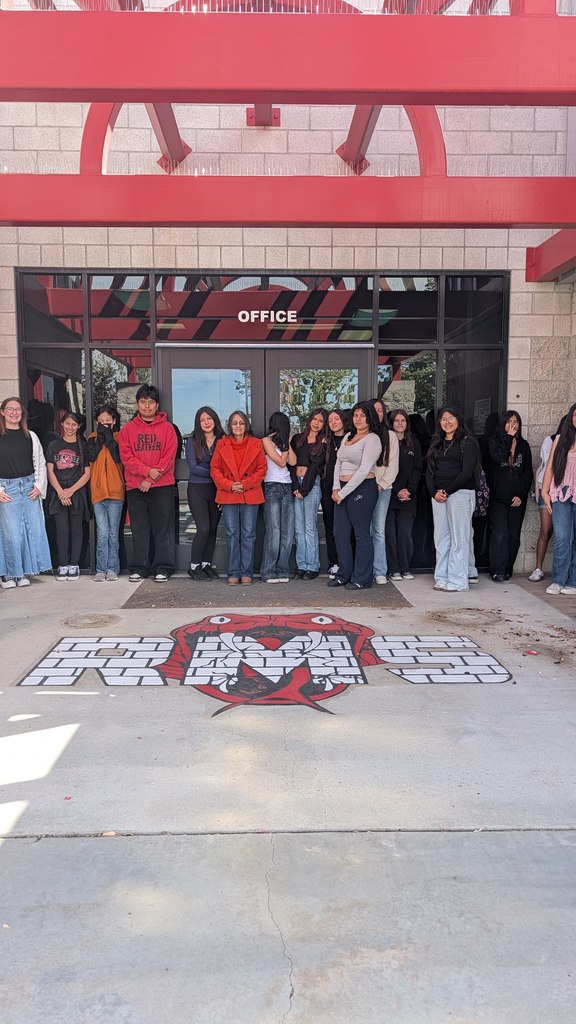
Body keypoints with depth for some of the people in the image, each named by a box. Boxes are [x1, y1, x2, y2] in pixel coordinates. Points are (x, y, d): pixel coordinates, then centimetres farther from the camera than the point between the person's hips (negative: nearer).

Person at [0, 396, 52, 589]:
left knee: (33, 529, 2)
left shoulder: (30, 436, 11)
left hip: (30, 488, 3)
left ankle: (24, 573, 13)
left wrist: (39, 485, 1)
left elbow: (40, 464, 12)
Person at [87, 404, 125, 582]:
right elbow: (91, 456, -5)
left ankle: (112, 569, 8)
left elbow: (118, 457, -10)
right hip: (97, 491, 1)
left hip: (115, 491, -1)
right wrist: (100, 437, -4)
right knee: (102, 533, -3)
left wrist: (108, 436, -6)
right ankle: (101, 569, 2)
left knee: (113, 533, 3)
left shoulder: (119, 437, 6)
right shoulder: (92, 437, 12)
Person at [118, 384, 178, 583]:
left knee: (163, 528, 0)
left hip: (162, 486, -1)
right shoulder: (128, 429, 9)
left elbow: (169, 457, -2)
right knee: (139, 529, 6)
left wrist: (151, 479, -10)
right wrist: (147, 471, -14)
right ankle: (139, 568, 12)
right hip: (135, 487, 2)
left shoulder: (167, 428, 6)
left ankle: (163, 568, 5)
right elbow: (126, 456, 0)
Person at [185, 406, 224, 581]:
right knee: (204, 528, -11)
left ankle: (206, 564, 17)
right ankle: (194, 567, 2)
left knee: (213, 529, 5)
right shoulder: (192, 441, 0)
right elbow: (193, 468, -7)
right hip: (197, 489, -3)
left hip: (217, 489, 3)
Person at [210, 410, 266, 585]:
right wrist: (228, 485, -10)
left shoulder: (256, 444, 4)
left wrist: (245, 484, -9)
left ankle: (246, 572, 10)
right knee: (232, 534, 4)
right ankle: (233, 572, 11)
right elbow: (215, 468, 4)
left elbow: (261, 469, 3)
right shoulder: (222, 444, 5)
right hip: (228, 495, 1)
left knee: (248, 534, 3)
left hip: (250, 495, 0)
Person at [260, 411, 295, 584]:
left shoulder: (282, 441, 20)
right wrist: (285, 443, 1)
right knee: (273, 531, -10)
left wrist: (287, 442, 8)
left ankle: (282, 570, 6)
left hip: (287, 488, 7)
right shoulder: (266, 441, -1)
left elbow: (292, 461, 7)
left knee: (287, 532, 2)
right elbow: (281, 462, -7)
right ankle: (268, 572, -5)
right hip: (272, 487, -7)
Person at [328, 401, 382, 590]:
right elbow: (338, 463, 15)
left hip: (362, 489, -8)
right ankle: (344, 575, 20)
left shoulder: (372, 439, -8)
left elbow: (364, 470, -15)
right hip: (342, 490, 8)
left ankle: (362, 579, 8)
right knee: (340, 533, 9)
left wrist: (343, 492, -14)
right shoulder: (348, 436, 16)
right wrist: (336, 488, 0)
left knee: (362, 534, -1)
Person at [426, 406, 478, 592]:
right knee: (440, 538, 6)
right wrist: (434, 492, -4)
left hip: (460, 493, -6)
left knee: (459, 538, -4)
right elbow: (430, 471, 13)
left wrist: (447, 491, -12)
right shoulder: (436, 443, 18)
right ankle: (442, 579, 11)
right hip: (438, 495, 6)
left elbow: (467, 472, -10)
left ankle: (457, 581, -1)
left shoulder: (467, 442, -1)